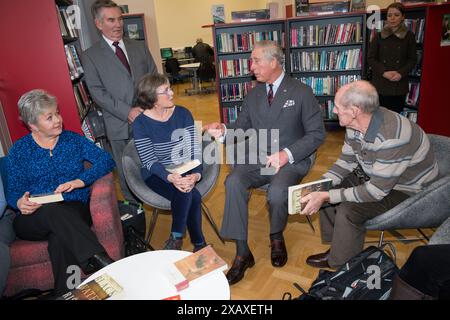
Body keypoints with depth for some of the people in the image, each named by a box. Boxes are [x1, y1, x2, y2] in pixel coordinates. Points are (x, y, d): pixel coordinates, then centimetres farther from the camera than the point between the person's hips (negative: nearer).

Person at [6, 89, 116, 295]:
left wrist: (80, 180, -17)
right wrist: (20, 203, -20)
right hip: (34, 221, 0)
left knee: (60, 238, -35)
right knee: (53, 210, -36)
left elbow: (107, 160, -1)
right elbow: (12, 193, 5)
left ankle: (65, 293, -26)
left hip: (74, 214, 1)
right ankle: (99, 260, -47)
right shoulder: (18, 151, 9)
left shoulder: (73, 140, 11)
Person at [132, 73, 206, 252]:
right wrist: (170, 177, -33)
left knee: (186, 193, -28)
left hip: (184, 171, 3)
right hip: (156, 175, -3)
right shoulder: (141, 123, -9)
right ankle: (199, 244, -8)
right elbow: (150, 161, -13)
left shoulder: (183, 114, -1)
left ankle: (176, 239, -3)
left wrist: (196, 174, -23)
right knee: (191, 195, -29)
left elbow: (195, 150, -4)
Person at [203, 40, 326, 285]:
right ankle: (242, 252, -16)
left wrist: (287, 154, -17)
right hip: (256, 158, 4)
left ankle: (276, 237, 2)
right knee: (233, 183, -26)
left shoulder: (301, 93, -1)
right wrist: (224, 130, -11)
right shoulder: (253, 95, 13)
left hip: (290, 160, -3)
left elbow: (316, 133, -4)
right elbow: (242, 127, 13)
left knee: (277, 192, -33)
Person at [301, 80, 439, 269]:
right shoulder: (356, 124, -10)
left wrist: (326, 197, -31)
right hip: (374, 176, 8)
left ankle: (341, 266, 1)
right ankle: (336, 247, 16)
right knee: (327, 190, -1)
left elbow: (376, 191, -32)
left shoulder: (392, 138, -37)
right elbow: (347, 161, 2)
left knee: (349, 210, -25)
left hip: (408, 190, -8)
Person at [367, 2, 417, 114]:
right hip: (380, 84, 0)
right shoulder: (379, 36, 4)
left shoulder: (409, 36, 3)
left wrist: (401, 73, -14)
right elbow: (370, 58, 1)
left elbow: (412, 59, 4)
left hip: (399, 85, 0)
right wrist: (384, 72, -14)